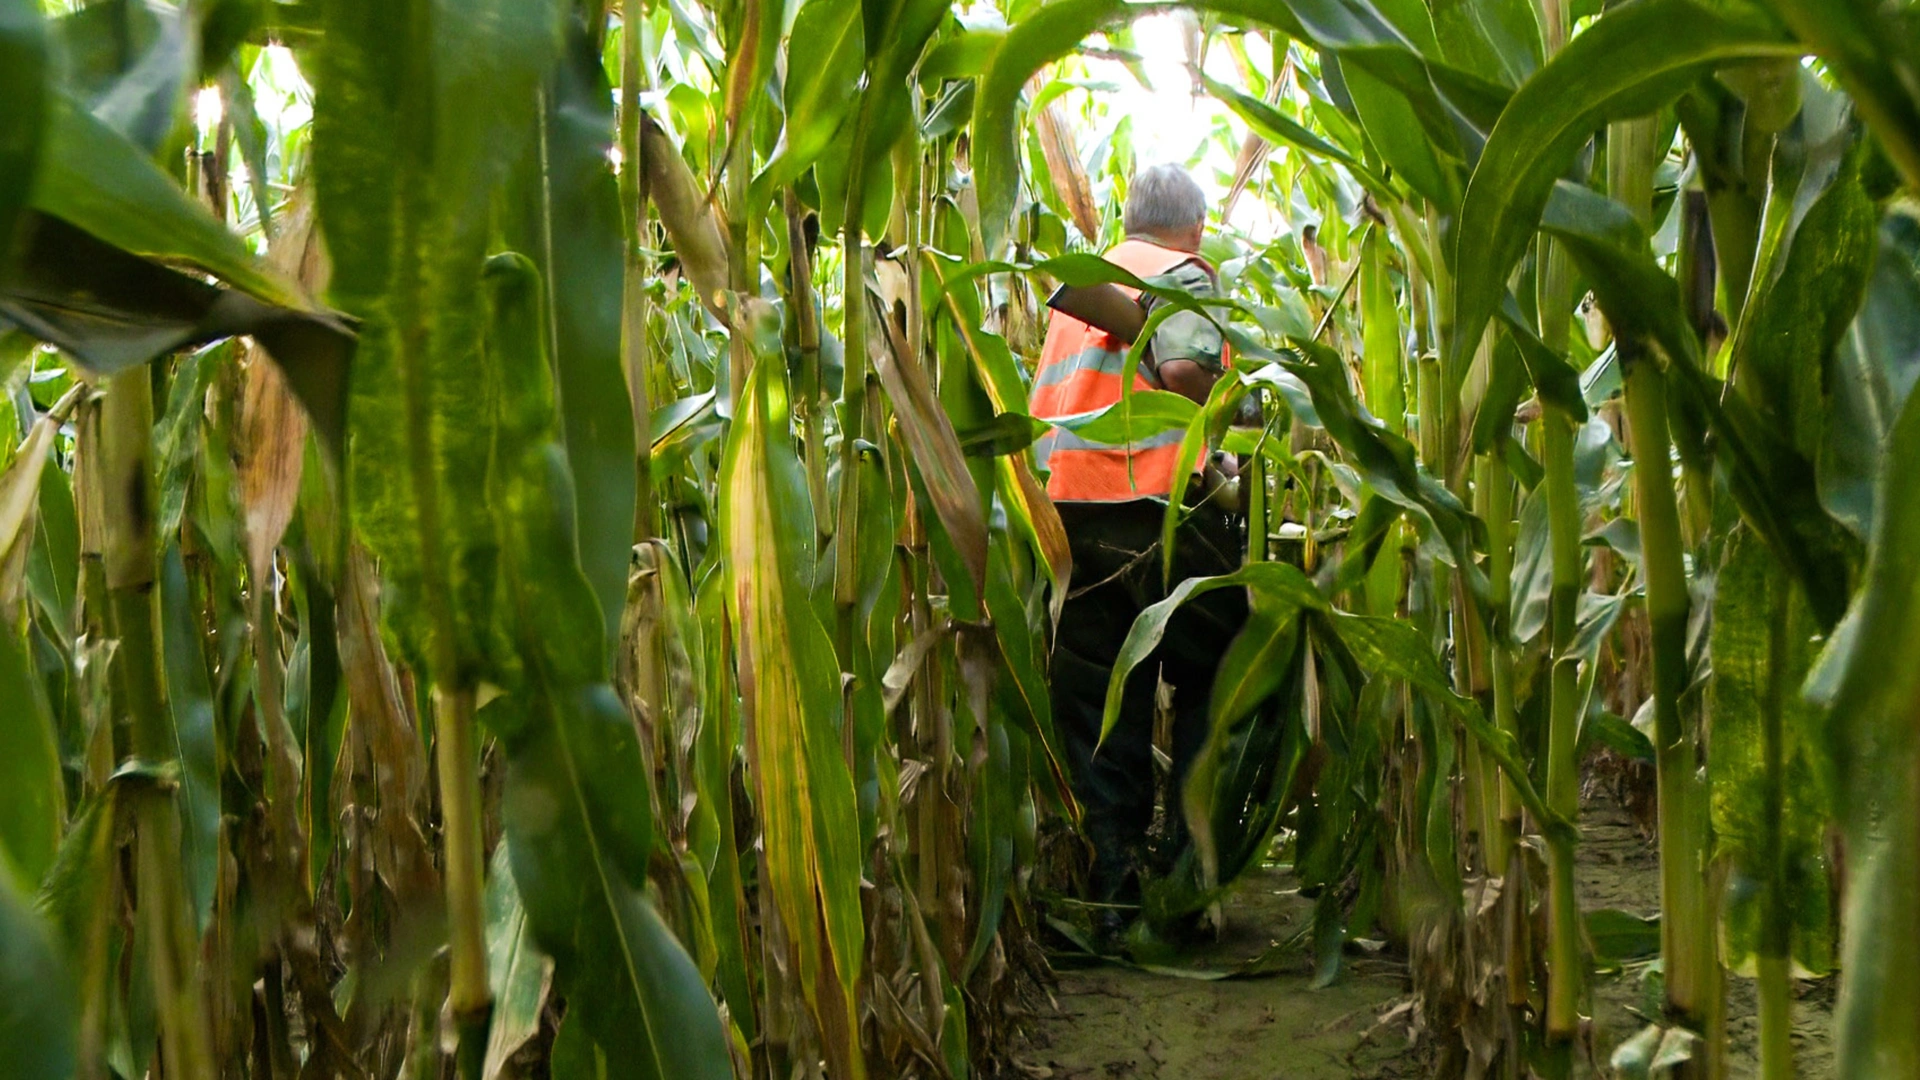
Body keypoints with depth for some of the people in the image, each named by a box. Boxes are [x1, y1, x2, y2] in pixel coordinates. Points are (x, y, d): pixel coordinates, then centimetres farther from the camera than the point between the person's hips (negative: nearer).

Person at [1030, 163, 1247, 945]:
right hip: (1157, 502, -6)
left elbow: (1049, 392, 19)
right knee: (1209, 686, 10)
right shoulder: (1181, 274, 0)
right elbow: (1184, 368, -18)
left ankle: (1111, 892, 10)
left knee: (1095, 705, 8)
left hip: (1067, 502, 7)